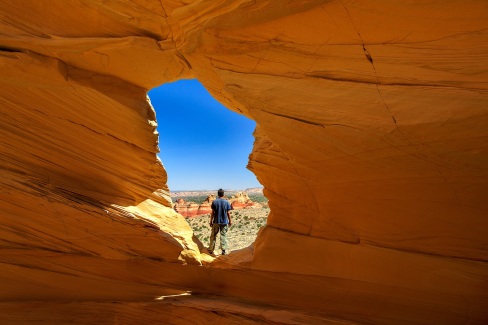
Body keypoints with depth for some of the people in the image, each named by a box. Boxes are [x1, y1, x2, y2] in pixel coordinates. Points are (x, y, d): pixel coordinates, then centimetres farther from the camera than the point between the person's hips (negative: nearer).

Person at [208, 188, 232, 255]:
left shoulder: (214, 202, -5)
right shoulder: (227, 202, -4)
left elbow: (212, 213, -3)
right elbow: (228, 213, -2)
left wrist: (211, 221, 5)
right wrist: (230, 221, 9)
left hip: (216, 222, 0)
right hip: (224, 222, 0)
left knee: (213, 236, 12)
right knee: (223, 236, 6)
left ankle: (211, 250, 20)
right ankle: (223, 250, 7)